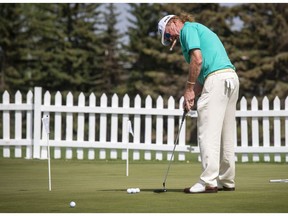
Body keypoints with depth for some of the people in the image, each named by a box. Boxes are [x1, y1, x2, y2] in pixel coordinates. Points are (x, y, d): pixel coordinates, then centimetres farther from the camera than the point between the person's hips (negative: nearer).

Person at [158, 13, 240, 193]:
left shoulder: (188, 28, 1)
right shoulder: (200, 30, 29)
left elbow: (197, 59, -13)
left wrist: (189, 89, -6)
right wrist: (192, 97, 12)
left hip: (217, 78, -10)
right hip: (231, 77, 10)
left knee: (208, 133, -10)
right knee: (226, 136, 12)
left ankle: (209, 182, -14)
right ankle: (227, 181, 15)